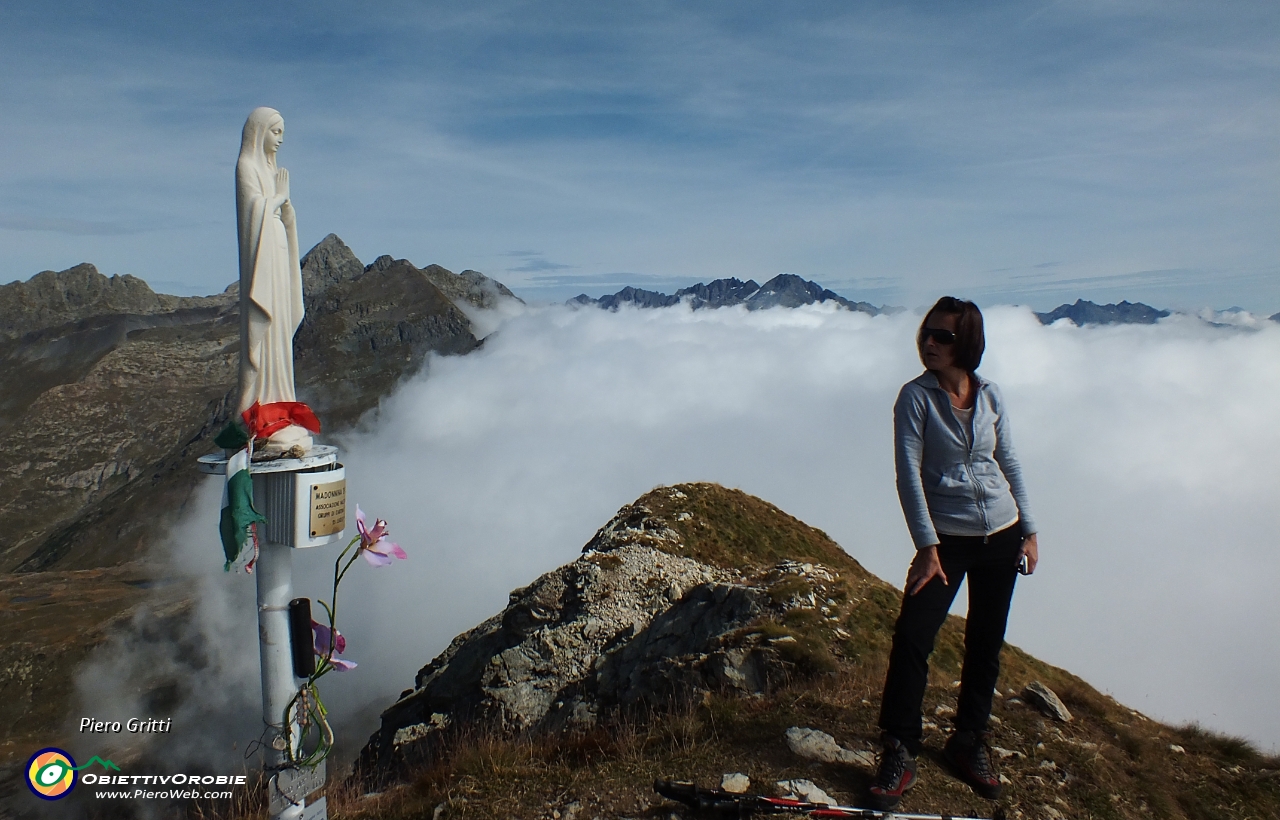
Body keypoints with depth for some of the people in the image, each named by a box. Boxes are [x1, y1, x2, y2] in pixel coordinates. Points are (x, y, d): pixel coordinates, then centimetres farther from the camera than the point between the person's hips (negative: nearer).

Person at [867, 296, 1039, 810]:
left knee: (985, 644, 12)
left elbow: (1009, 464, 10)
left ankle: (969, 742, 30)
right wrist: (926, 545, -18)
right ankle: (899, 753, 0)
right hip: (947, 536, -4)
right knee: (912, 637, -14)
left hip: (1001, 534, 4)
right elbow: (908, 473, -13)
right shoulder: (916, 396, -8)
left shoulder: (990, 396, 3)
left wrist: (1029, 530, 8)